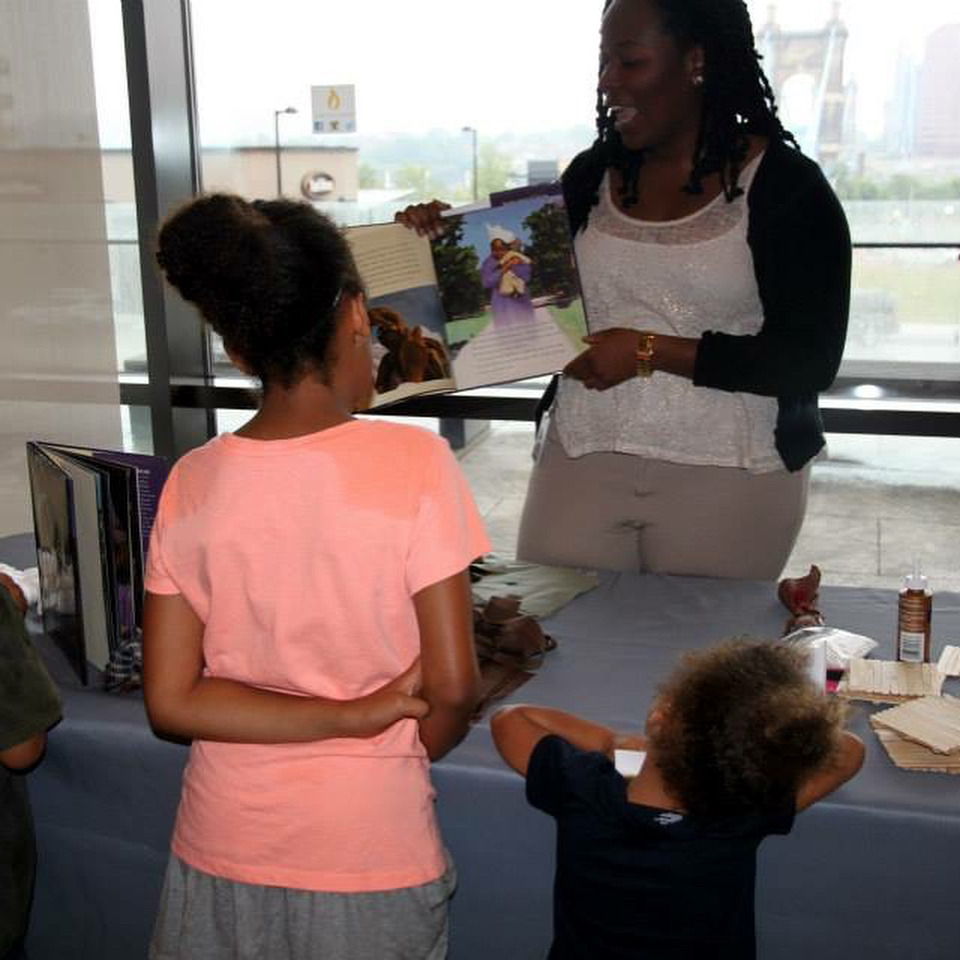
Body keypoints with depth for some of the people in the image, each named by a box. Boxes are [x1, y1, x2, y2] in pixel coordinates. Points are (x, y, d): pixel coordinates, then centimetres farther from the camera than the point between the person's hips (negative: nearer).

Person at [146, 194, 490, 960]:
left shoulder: (192, 484, -7)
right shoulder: (415, 462, -17)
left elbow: (171, 702, -8)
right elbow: (452, 687, -14)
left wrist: (350, 715, -11)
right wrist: (398, 747, 5)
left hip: (225, 848, 3)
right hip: (370, 851, -2)